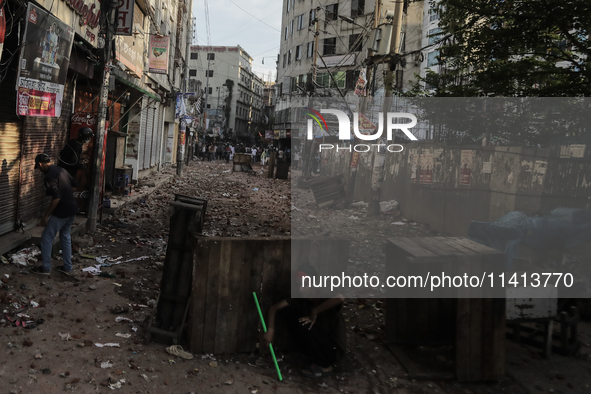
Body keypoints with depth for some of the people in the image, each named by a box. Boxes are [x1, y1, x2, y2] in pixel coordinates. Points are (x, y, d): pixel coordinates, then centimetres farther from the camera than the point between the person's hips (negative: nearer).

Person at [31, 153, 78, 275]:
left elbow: (56, 198, -24)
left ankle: (46, 268, 15)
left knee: (46, 239, 6)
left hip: (61, 213, -8)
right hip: (72, 210, 9)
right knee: (65, 237, 19)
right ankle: (67, 267, 24)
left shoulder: (49, 176, -18)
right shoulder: (62, 170, 8)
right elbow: (75, 185, 19)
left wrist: (45, 216, -17)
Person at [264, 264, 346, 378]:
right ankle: (317, 360, 4)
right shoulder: (301, 299, -6)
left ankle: (325, 366, -5)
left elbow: (340, 298, -49)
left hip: (333, 349, -6)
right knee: (287, 310, -5)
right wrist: (271, 330, -13)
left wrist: (314, 312, -36)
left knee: (301, 325, -26)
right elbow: (274, 308, 2)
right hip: (317, 344, 6)